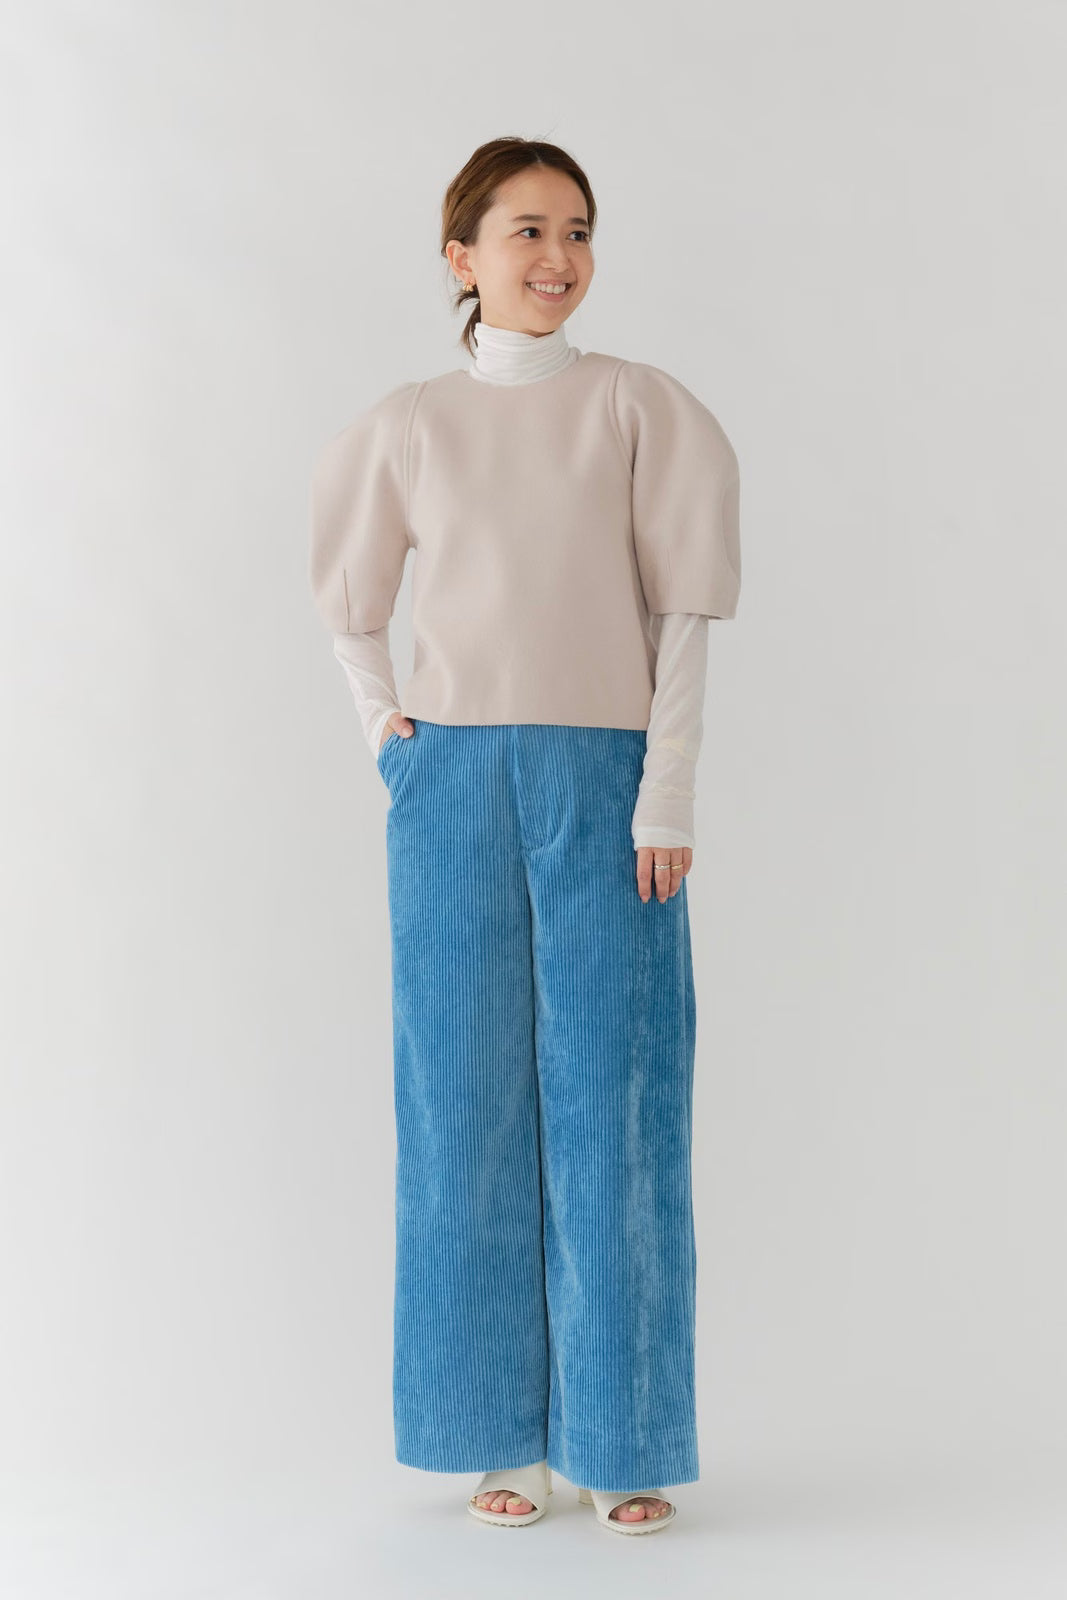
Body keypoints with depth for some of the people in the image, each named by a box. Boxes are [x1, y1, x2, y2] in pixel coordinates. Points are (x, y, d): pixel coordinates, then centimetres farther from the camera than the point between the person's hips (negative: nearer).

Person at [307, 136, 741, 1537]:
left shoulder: (640, 408, 3)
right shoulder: (408, 426, 7)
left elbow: (683, 614, 0)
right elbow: (355, 606, 20)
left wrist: (668, 792, -7)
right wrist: (383, 729, 7)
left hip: (605, 781, -1)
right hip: (455, 788, 2)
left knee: (616, 1109, 0)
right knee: (471, 1109, 4)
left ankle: (628, 1441, 11)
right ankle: (505, 1436, 16)